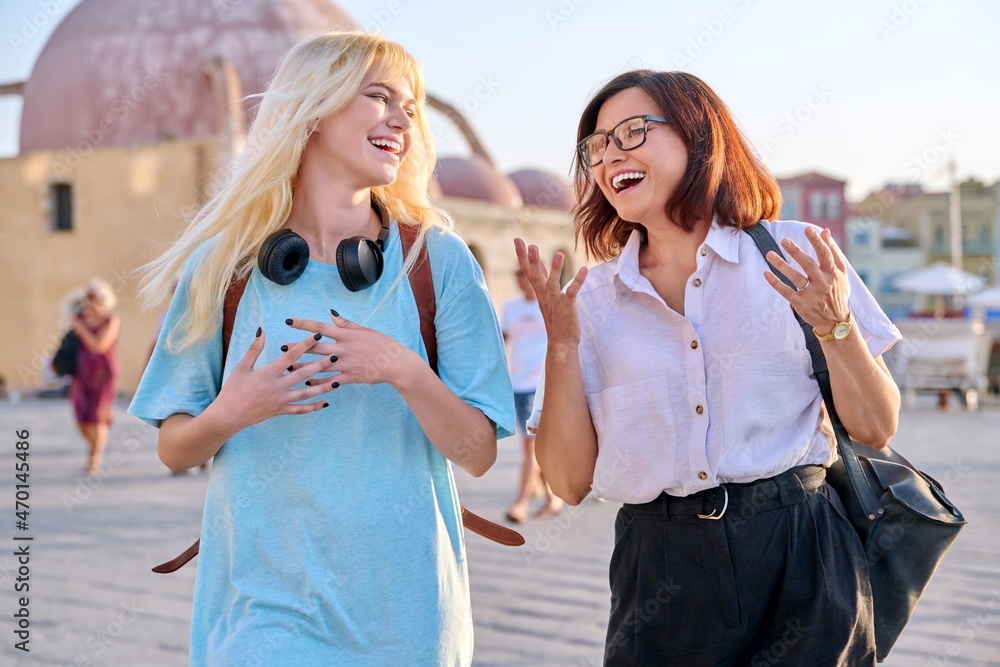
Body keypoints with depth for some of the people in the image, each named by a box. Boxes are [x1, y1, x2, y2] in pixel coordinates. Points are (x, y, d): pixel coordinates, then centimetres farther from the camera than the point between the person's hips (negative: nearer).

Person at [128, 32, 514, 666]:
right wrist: (230, 415, -17)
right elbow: (174, 448, 4)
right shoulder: (225, 262, -1)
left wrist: (405, 372, -21)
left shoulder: (438, 260, -3)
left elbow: (478, 454, -5)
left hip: (401, 606, 1)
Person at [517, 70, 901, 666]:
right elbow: (571, 482, 1)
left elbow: (876, 430, 1)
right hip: (660, 580, 1)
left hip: (802, 568, -1)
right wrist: (561, 344, -8)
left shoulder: (795, 255, 0)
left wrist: (835, 325, -14)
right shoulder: (592, 299, 5)